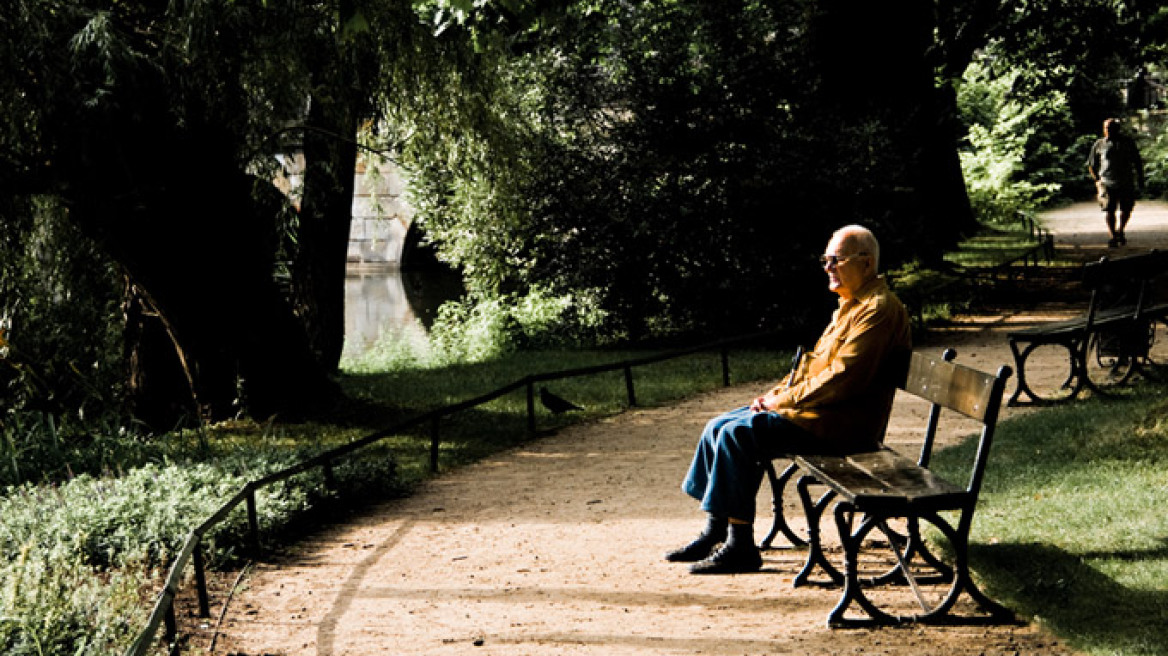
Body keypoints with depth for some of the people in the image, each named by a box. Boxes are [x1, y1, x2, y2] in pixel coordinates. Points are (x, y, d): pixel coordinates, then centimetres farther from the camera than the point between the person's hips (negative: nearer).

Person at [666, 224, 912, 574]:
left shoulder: (878, 309, -15)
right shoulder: (851, 305, 19)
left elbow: (842, 378, -23)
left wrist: (783, 400, -15)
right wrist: (775, 393, 7)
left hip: (842, 422, -11)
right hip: (816, 408, 11)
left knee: (737, 434, -22)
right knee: (719, 426, 4)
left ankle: (740, 546, -17)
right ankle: (714, 532, 8)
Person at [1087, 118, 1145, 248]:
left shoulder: (1128, 142, 8)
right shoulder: (1099, 144, 6)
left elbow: (1137, 162, 13)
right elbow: (1091, 164, 14)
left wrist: (1140, 179, 8)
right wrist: (1097, 179, 5)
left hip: (1126, 183, 1)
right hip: (1107, 183, -1)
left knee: (1126, 209, 7)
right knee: (1110, 211, -8)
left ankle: (1120, 231, 29)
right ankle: (1113, 237, -5)